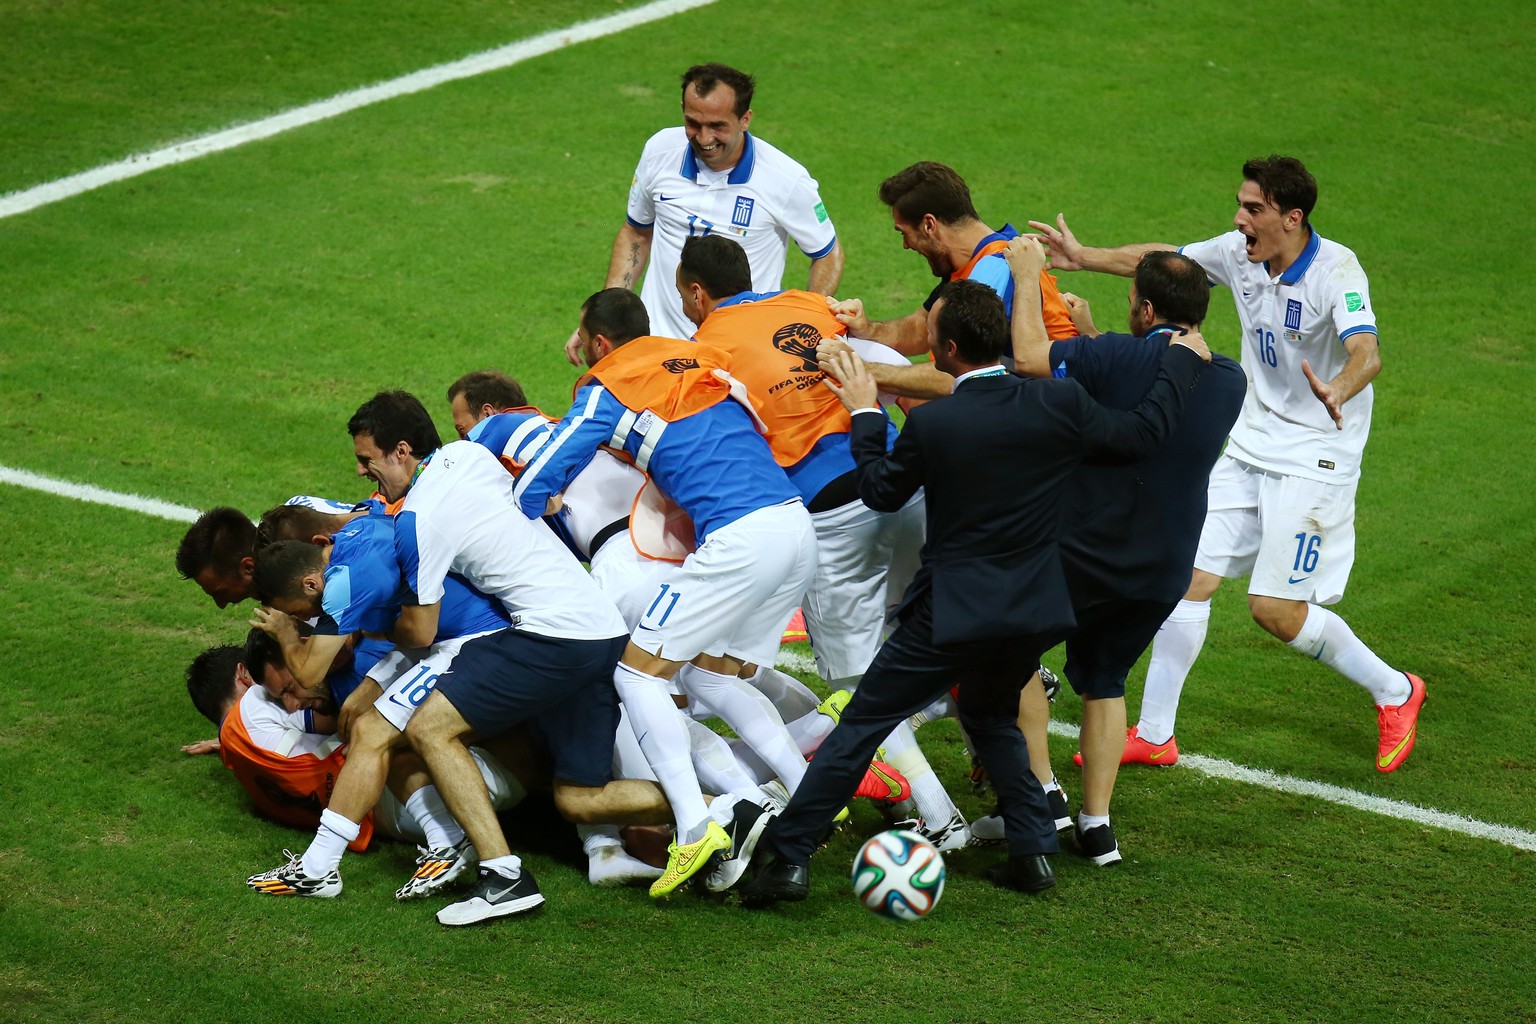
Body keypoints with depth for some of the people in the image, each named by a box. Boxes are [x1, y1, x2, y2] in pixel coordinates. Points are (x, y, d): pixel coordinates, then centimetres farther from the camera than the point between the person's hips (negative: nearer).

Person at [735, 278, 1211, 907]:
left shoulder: (931, 424, -16)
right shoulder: (1060, 403, -8)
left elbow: (880, 491, 1)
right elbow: (1144, 432, 5)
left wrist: (864, 414, 14)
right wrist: (1181, 359, 19)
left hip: (952, 612, -5)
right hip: (1034, 610, 5)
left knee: (860, 725, 3)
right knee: (990, 716, 29)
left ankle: (786, 858, -1)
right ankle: (1033, 852, 20)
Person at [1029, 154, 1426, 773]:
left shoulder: (1336, 270, -22)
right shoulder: (1238, 253, -2)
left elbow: (1365, 352, -38)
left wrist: (1336, 392, -58)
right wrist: (1085, 258, 10)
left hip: (1316, 458, -7)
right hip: (1251, 445, 7)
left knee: (1274, 607, -9)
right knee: (1191, 577, 2)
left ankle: (1394, 692, 14)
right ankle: (1153, 735, 12)